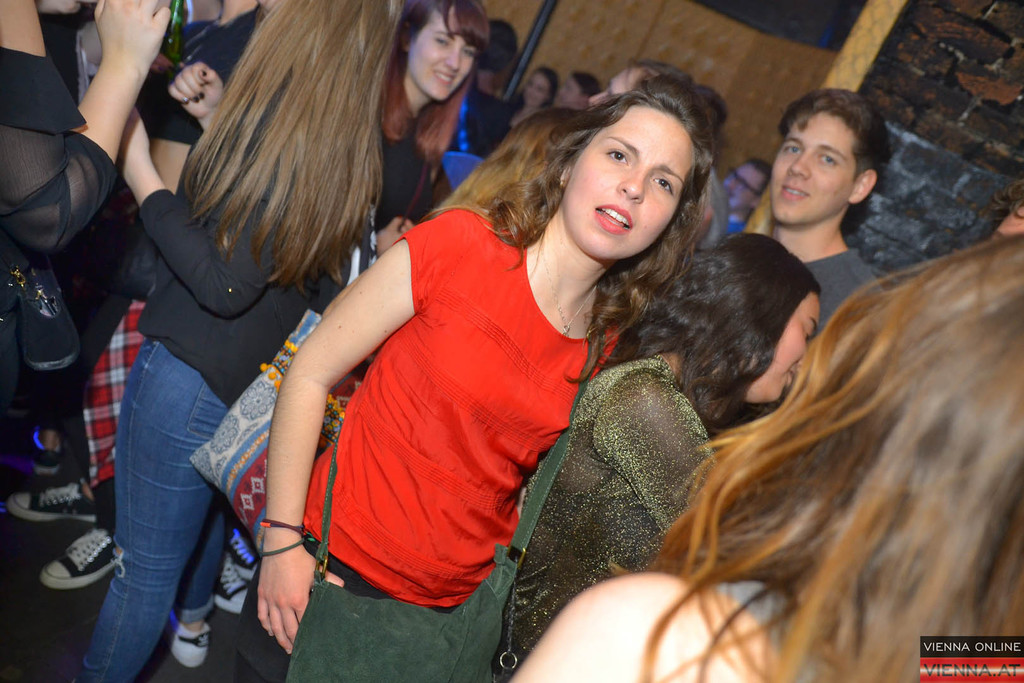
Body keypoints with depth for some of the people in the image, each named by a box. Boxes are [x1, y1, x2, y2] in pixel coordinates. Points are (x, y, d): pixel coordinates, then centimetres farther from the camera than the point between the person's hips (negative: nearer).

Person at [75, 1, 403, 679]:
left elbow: (224, 284, -24)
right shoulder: (350, 141, 1)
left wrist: (141, 175, -15)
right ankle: (194, 619, 57)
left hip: (188, 373, -9)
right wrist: (218, 125, 12)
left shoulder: (284, 115, -24)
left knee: (145, 565, 10)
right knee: (206, 516, 33)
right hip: (255, 384, 10)